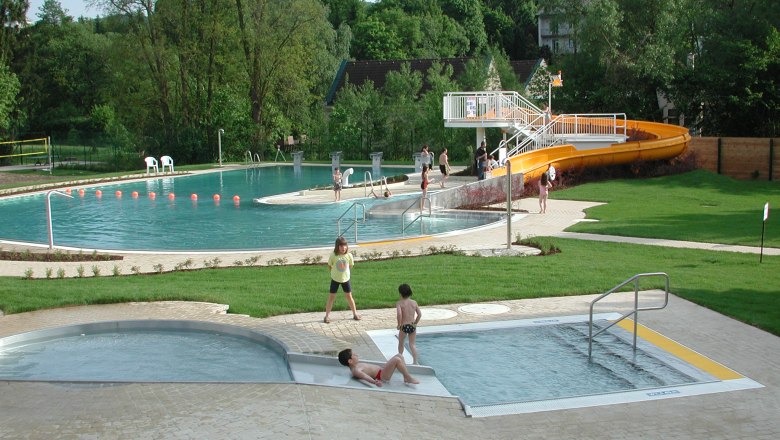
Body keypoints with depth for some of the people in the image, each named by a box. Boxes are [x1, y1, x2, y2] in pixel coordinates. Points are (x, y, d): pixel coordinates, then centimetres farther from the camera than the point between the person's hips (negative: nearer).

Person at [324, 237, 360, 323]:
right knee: (331, 297, 3)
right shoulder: (333, 255, -18)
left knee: (349, 296, 10)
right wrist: (335, 272, -1)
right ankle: (327, 316, 10)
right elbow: (329, 266, -4)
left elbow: (351, 265, 2)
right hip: (335, 279, -1)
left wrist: (344, 271, 3)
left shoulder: (349, 255, -14)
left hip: (345, 278, 1)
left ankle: (355, 313, 22)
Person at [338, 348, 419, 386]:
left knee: (399, 356, 7)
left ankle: (406, 377, 2)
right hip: (381, 376, -11)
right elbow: (364, 376, -38)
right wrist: (375, 382, -55)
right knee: (397, 360, -25)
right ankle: (409, 378, -14)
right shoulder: (356, 370, -19)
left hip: (381, 370, 11)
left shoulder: (356, 365, 12)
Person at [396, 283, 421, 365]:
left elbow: (399, 314, -23)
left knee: (401, 343, 21)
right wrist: (415, 323, 10)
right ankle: (415, 361, 0)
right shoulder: (414, 302, 2)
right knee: (412, 344, 11)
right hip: (412, 326, 3)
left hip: (404, 326, -3)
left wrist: (399, 324, -12)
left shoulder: (399, 303, -9)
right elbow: (419, 314, -2)